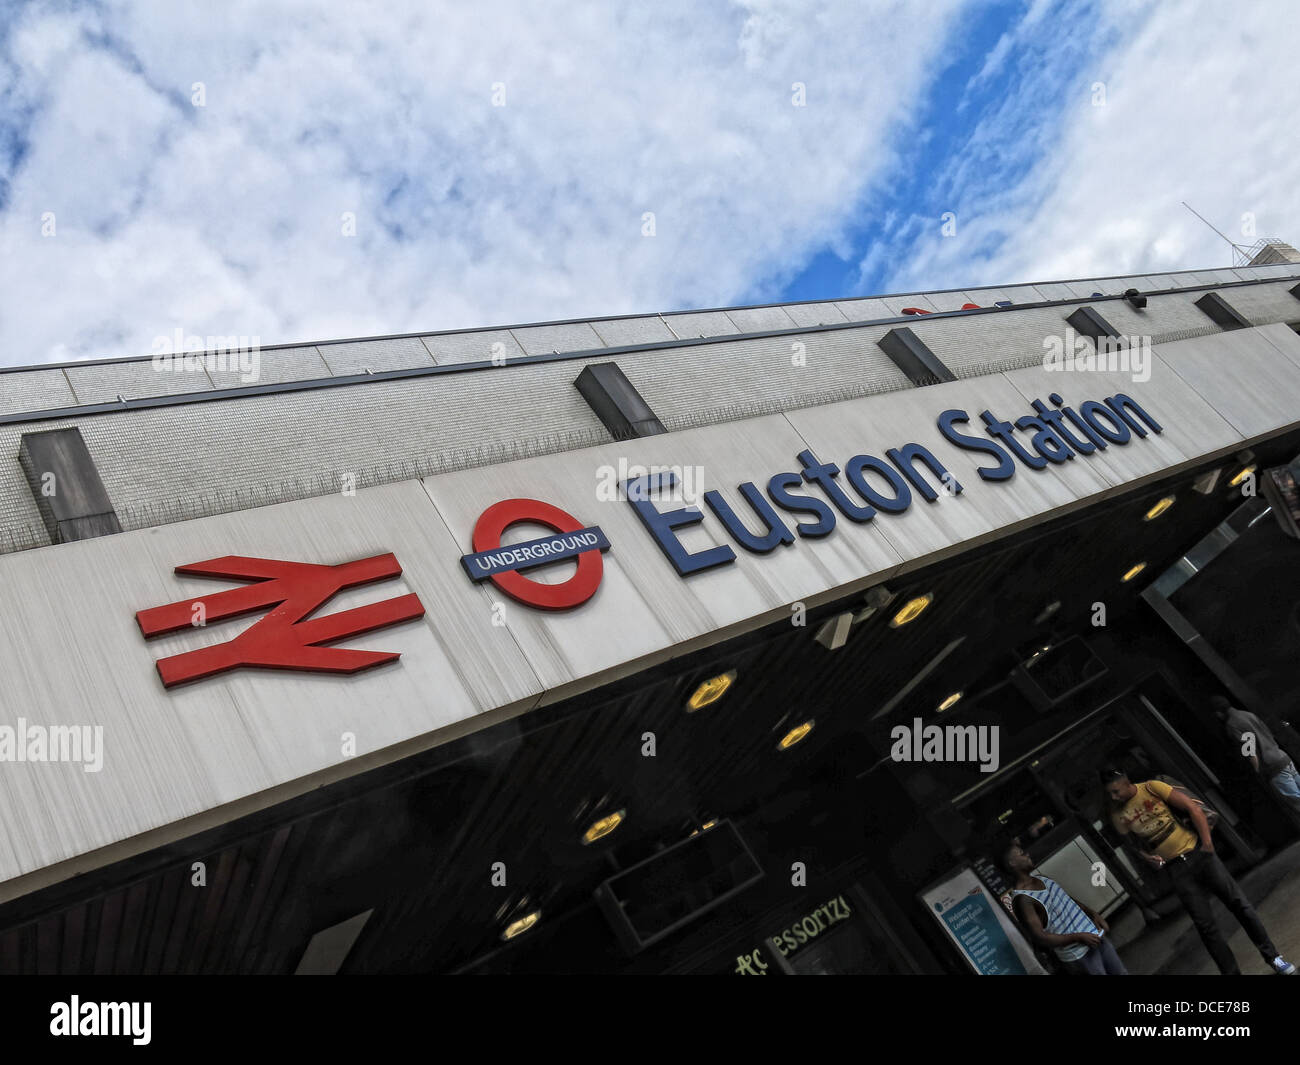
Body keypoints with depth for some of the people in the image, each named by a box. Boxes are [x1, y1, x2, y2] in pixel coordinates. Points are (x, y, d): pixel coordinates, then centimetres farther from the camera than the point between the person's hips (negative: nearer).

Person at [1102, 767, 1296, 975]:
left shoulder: (1151, 787, -11)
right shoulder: (1118, 815, -3)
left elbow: (1192, 808, -9)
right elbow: (1132, 843, 12)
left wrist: (1207, 843, -12)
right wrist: (1145, 856, -8)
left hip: (1197, 853, -2)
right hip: (1175, 868, 2)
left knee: (1239, 903, 3)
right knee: (1205, 925, 3)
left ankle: (1271, 956, 20)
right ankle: (1231, 972, 16)